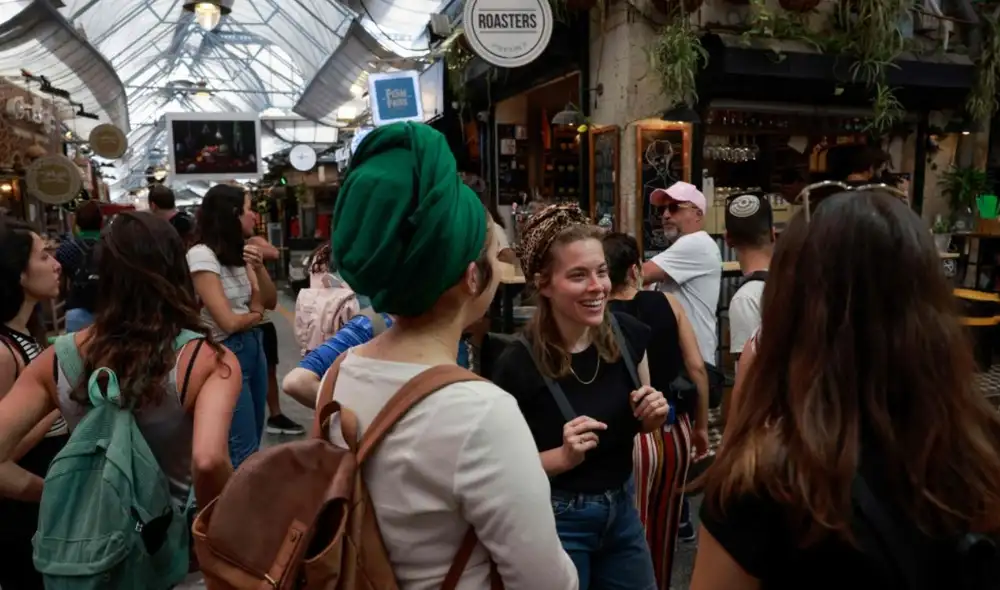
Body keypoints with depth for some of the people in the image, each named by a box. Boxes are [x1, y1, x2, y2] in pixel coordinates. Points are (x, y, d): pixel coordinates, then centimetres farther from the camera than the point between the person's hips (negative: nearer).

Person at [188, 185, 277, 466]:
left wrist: (260, 268, -10)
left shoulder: (239, 252, 5)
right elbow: (229, 322, -21)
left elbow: (270, 302, 7)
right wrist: (256, 314, 0)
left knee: (252, 441, 18)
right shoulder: (202, 255, -17)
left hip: (254, 347, 8)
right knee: (245, 451, -1)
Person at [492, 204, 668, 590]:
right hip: (555, 521, -4)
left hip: (622, 508, 5)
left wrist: (652, 416, -12)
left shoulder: (629, 334, -9)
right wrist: (562, 457, -27)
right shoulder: (518, 365, -22)